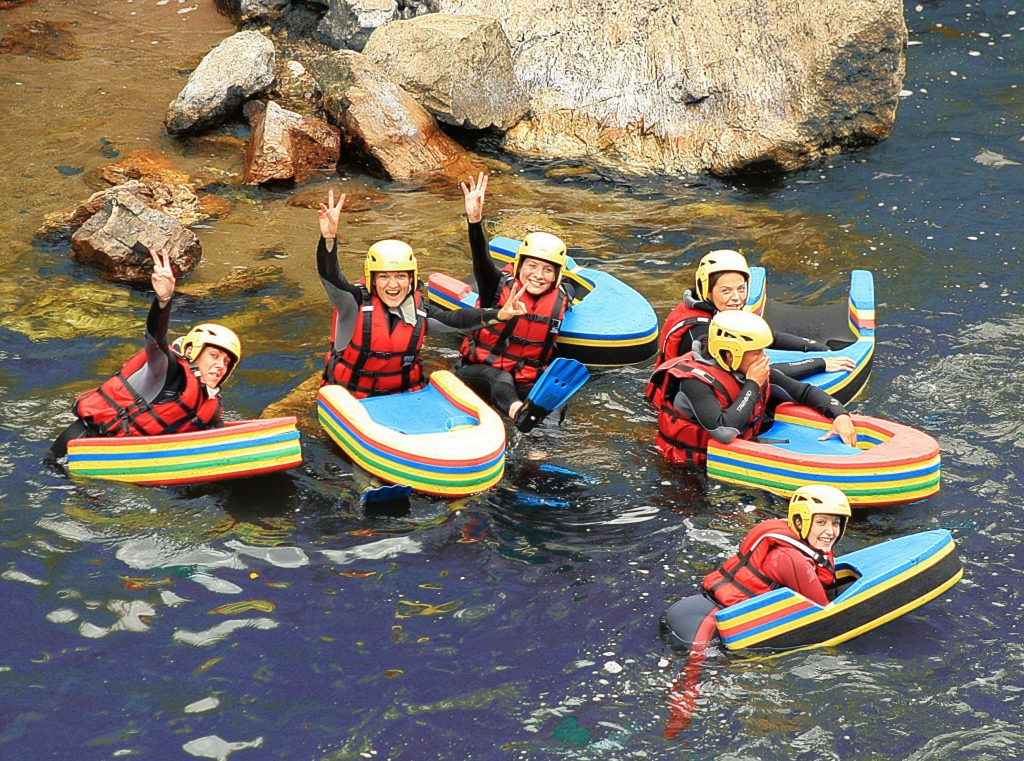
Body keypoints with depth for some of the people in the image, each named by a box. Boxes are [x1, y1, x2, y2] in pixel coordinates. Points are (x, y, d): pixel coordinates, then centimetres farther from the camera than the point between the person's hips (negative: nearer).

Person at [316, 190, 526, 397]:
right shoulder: (356, 300, -14)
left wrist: (497, 315, -21)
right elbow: (329, 275, -27)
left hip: (403, 392, 3)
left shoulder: (418, 308, -2)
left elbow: (454, 319, -6)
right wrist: (329, 238, -46)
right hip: (352, 397, -3)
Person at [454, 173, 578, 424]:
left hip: (524, 383, 7)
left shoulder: (561, 299, 3)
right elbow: (481, 259, -28)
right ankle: (515, 410, -71)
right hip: (478, 372, -7)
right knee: (500, 379, -41)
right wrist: (475, 220, -45)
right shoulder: (500, 286, -8)